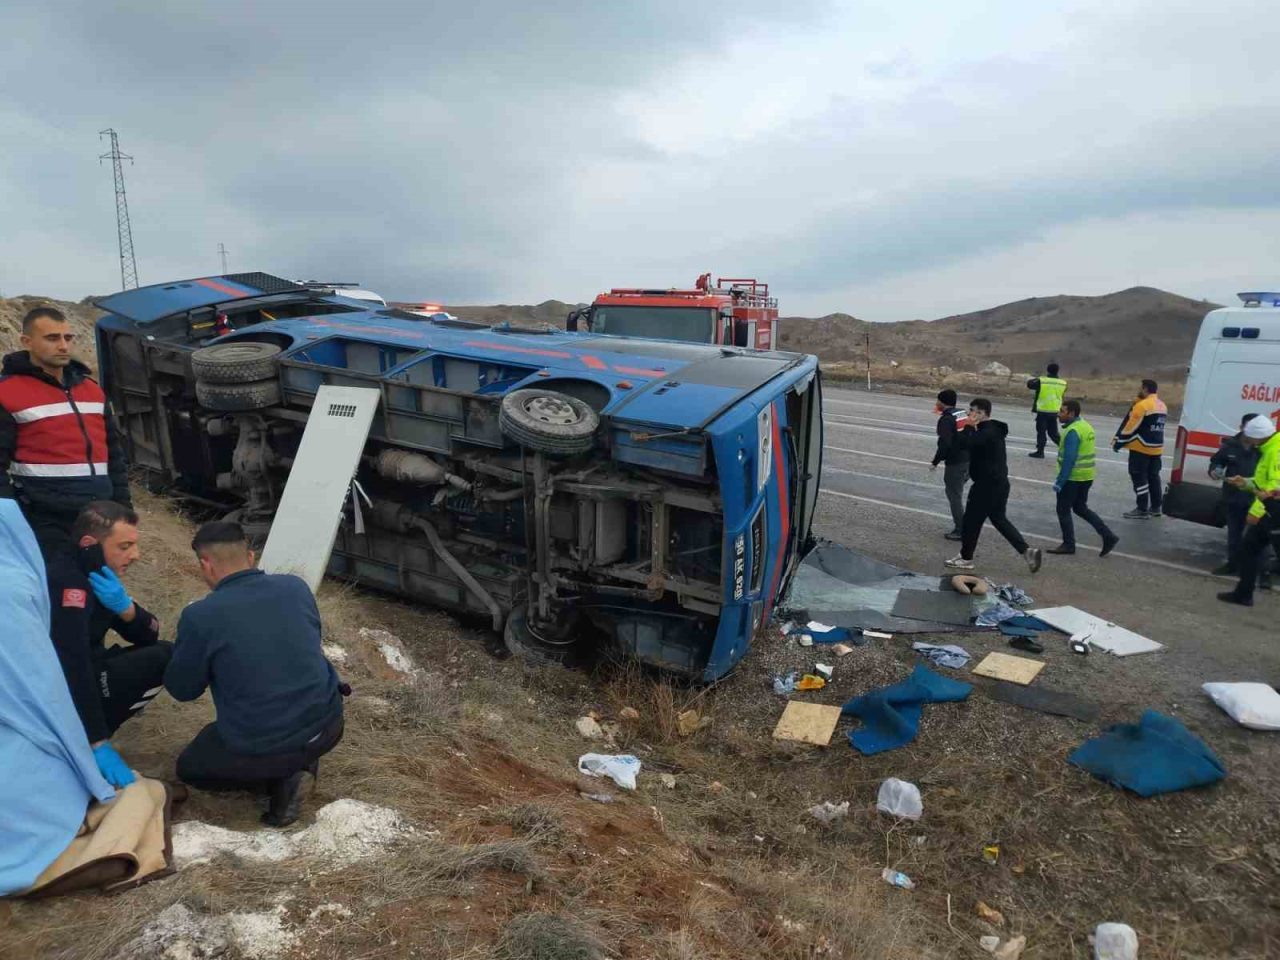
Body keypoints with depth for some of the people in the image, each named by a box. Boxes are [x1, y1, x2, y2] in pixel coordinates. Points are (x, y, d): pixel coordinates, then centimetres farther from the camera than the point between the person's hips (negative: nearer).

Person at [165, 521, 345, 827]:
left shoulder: (200, 616, -14)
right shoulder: (296, 586, -2)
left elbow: (181, 689, 2)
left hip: (259, 751, -4)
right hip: (328, 725, 4)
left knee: (189, 767, 28)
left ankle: (276, 777, 3)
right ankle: (297, 763, 14)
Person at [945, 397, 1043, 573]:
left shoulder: (987, 432, -21)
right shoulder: (993, 429, 12)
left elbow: (964, 444, -30)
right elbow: (967, 444, 17)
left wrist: (968, 426, -16)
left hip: (987, 485, -10)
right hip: (998, 482, 10)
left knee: (971, 520, 3)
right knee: (999, 519, 18)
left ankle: (965, 558, 15)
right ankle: (1027, 550, 11)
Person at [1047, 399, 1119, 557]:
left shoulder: (1073, 431, -19)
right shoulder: (1086, 426, 12)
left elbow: (1069, 459, -24)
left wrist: (1059, 482, -23)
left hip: (1073, 477, -9)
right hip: (1087, 476, 9)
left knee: (1063, 510, 4)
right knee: (1080, 508, 19)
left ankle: (1068, 544, 11)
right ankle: (1108, 536, 14)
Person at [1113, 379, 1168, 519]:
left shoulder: (1142, 405, -16)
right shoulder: (1162, 405, 11)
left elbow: (1130, 427, -14)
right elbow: (1153, 426, 15)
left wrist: (1119, 443, -6)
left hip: (1141, 447, -8)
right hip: (1157, 448, 8)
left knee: (1139, 477, -2)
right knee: (1153, 476, 16)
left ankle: (1142, 510, 0)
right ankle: (1156, 507, 23)